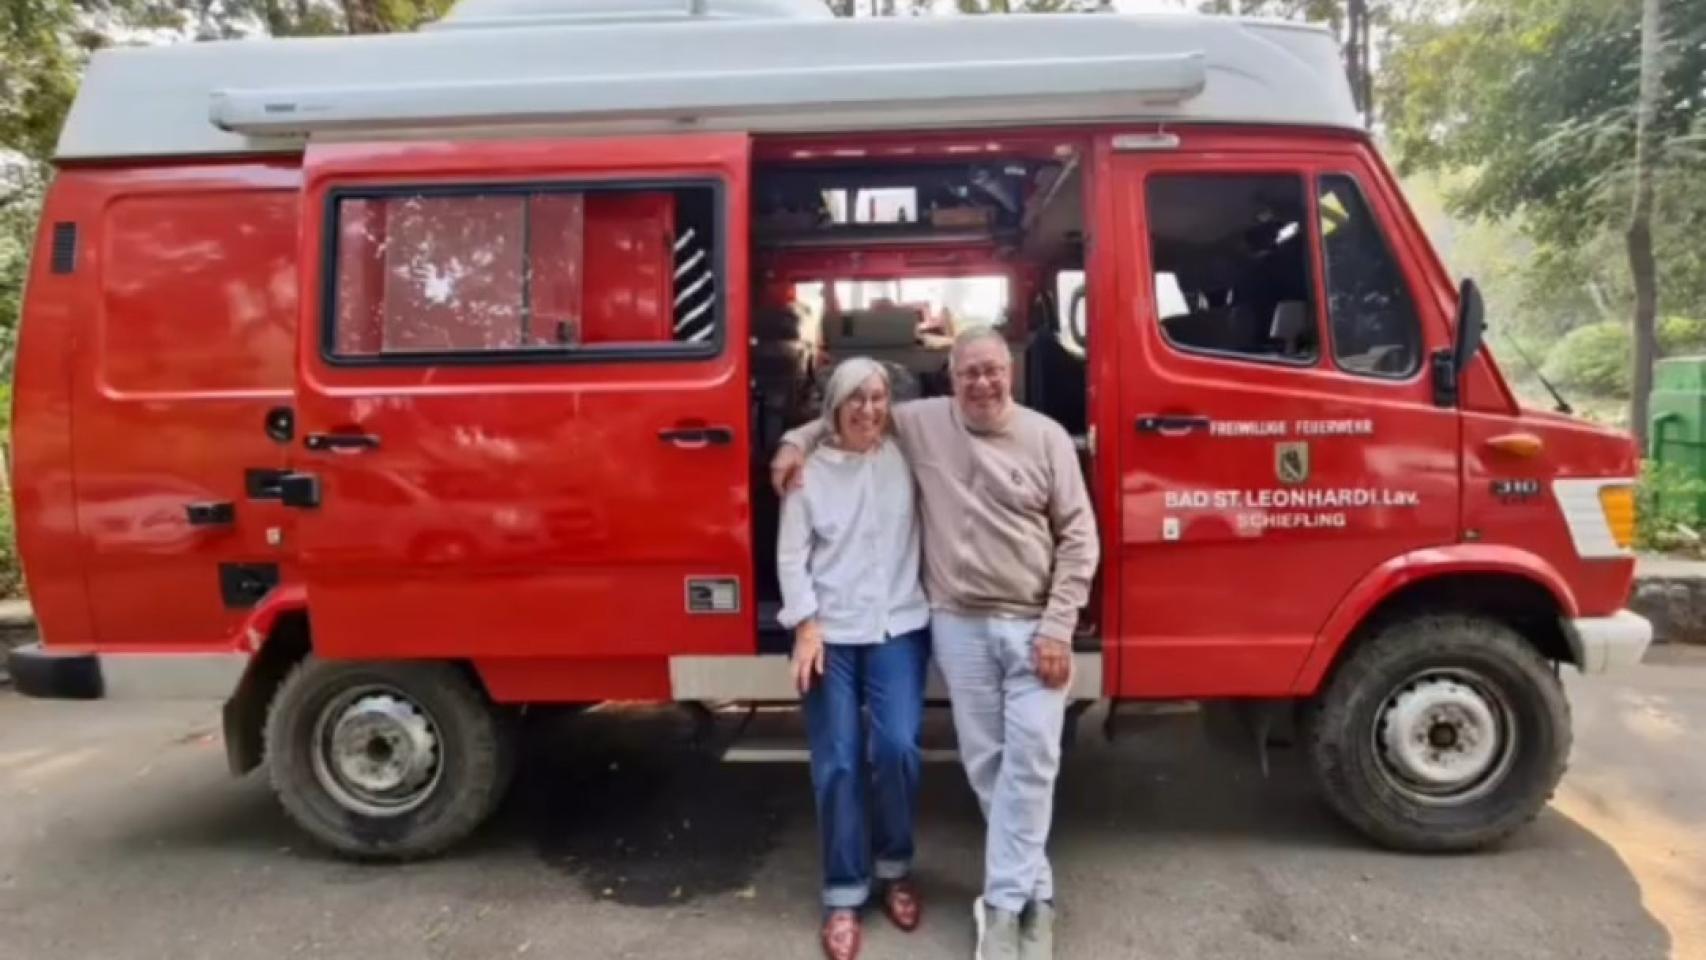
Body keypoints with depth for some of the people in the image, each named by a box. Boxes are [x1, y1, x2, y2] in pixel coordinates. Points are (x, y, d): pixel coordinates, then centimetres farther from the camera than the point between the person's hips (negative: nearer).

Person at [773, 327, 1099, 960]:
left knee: (1030, 761, -2)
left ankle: (1004, 901, 10)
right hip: (959, 626, 1)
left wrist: (1058, 625, -8)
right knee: (984, 761, 8)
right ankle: (1032, 890, 25)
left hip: (1033, 626, -1)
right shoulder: (921, 423, 2)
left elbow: (1078, 536, -2)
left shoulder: (1047, 437, -2)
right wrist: (798, 440, 4)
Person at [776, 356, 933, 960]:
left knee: (897, 748, -7)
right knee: (837, 763, 1)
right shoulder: (809, 470, 2)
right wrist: (806, 626, -7)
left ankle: (894, 869, 20)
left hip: (898, 628, 1)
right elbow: (791, 556, 0)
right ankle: (844, 894, 16)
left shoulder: (905, 457, 5)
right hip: (830, 633, 0)